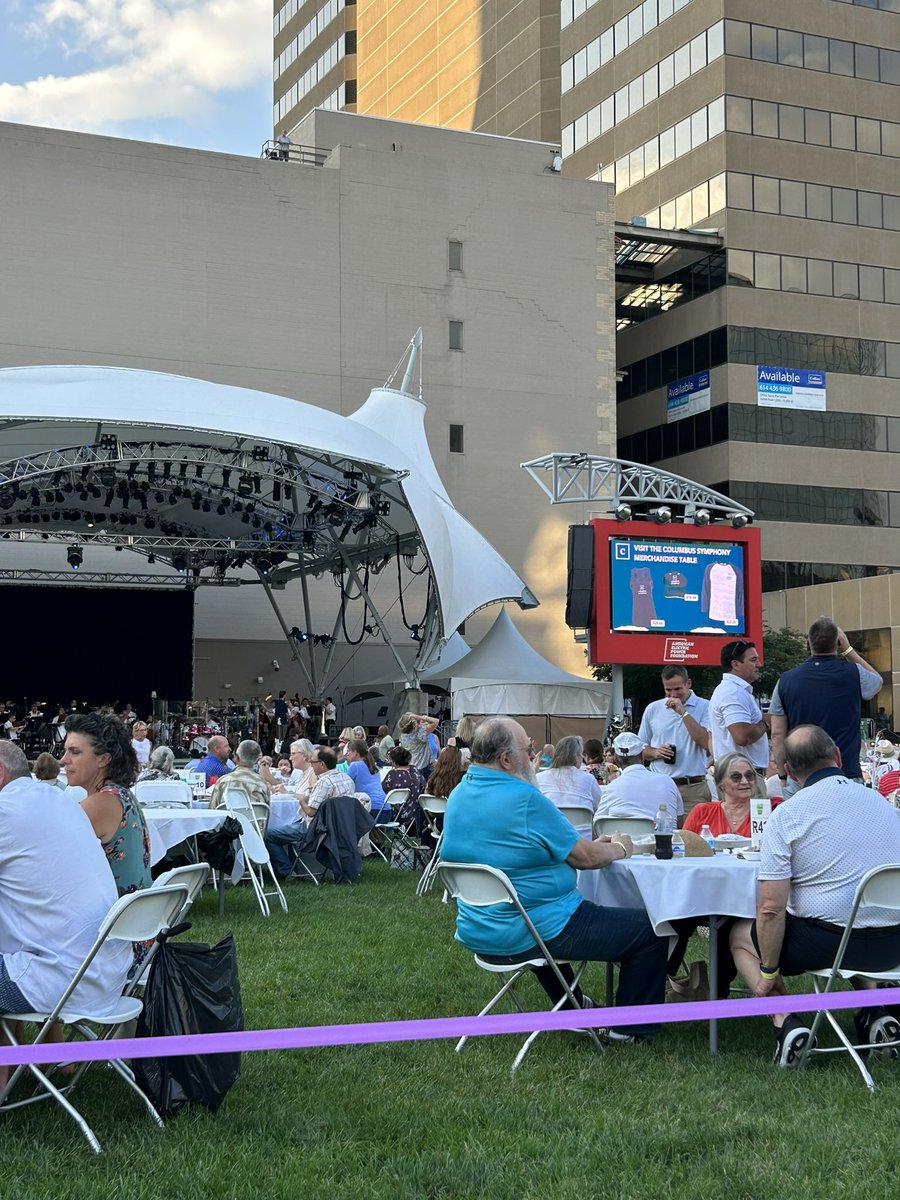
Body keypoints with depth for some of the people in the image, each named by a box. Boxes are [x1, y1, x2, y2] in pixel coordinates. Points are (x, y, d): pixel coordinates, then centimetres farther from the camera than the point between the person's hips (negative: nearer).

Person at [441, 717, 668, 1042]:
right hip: (540, 930, -9)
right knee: (650, 929, 3)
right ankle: (630, 1028, 17)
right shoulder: (524, 799, -22)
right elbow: (584, 858, -13)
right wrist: (619, 848, 9)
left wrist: (592, 845, 16)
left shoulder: (458, 795, 5)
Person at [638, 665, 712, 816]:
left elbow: (707, 743, -12)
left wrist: (683, 713, -11)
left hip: (693, 788, -2)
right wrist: (655, 752, -3)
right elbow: (641, 748, 19)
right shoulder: (653, 709, 13)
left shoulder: (705, 707, 2)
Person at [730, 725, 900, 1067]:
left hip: (828, 942, -5)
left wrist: (768, 972, -1)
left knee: (740, 935, 21)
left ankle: (785, 1021, 1)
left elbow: (771, 907, -14)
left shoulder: (787, 814, -10)